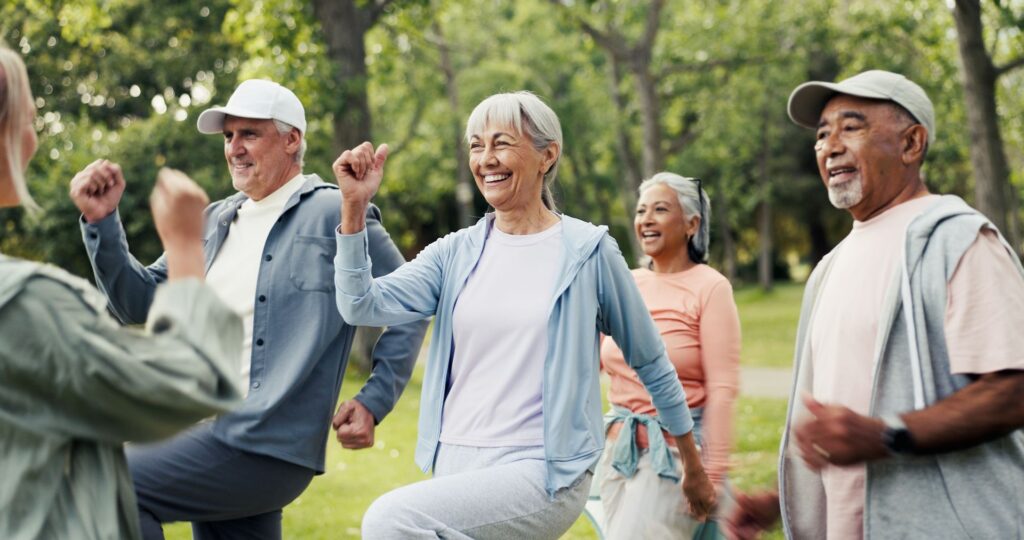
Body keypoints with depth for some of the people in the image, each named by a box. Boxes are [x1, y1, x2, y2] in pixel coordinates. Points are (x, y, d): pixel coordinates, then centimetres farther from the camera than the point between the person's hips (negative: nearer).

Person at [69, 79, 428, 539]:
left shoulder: (334, 214, -5)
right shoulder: (217, 221, 15)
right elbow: (139, 301, 14)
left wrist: (373, 401, -8)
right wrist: (101, 222, 1)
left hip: (266, 448, -8)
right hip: (210, 431, 8)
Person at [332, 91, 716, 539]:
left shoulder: (588, 251, -3)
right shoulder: (457, 252, 7)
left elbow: (651, 363, 7)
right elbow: (362, 306, -5)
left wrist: (694, 468, 14)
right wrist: (354, 206, -15)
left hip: (545, 474, -5)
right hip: (456, 464, 5)